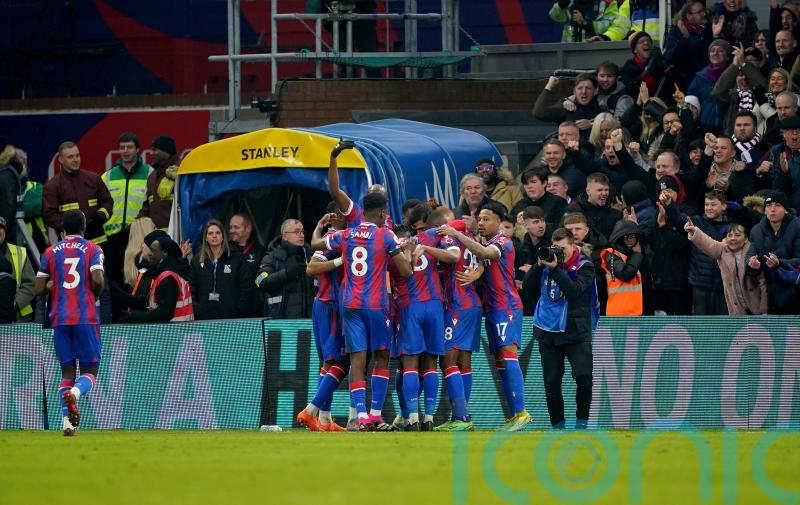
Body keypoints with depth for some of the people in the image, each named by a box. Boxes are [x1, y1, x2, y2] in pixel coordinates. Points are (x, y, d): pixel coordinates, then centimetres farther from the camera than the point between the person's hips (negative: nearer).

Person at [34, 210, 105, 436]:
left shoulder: (51, 252, 9)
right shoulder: (92, 249, 1)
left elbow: (40, 289, 6)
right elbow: (98, 280, -14)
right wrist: (94, 295, 7)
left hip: (60, 318, 2)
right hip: (86, 318, -2)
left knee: (67, 370, 9)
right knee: (90, 369, 3)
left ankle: (67, 421, -5)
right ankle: (75, 392, -31)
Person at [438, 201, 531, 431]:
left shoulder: (503, 243, -8)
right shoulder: (484, 245, 20)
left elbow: (483, 253, -26)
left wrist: (457, 234, -28)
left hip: (507, 307, -9)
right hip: (491, 308, 9)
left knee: (508, 354, -19)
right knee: (500, 362, 6)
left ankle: (520, 412, -25)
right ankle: (514, 415, 6)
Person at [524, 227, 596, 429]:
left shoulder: (584, 267, -1)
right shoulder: (547, 264, 9)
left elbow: (574, 290, -18)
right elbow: (527, 288, 4)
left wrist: (555, 269, -22)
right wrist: (539, 265, -7)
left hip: (576, 332, -4)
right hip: (548, 333, 4)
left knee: (583, 376, -18)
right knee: (551, 383, 3)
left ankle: (581, 422, -5)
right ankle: (557, 426, 12)